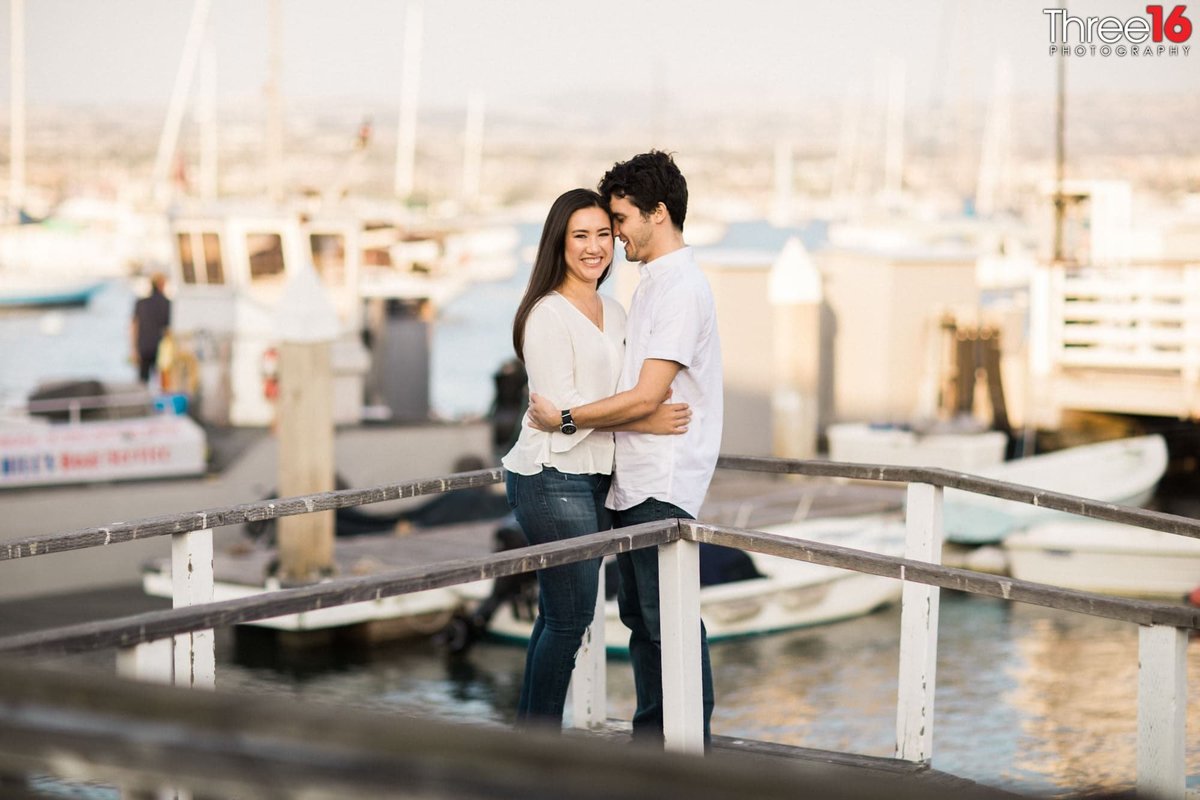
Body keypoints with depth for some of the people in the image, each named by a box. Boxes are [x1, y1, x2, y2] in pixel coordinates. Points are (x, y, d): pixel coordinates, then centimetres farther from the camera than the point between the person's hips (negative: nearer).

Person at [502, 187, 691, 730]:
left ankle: (531, 737, 19)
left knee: (559, 615, 11)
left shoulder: (614, 313, 15)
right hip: (553, 479, -8)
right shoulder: (547, 314, -11)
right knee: (571, 616, -6)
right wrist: (643, 420, -18)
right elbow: (562, 408, -16)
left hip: (593, 479, 8)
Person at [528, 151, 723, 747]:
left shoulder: (682, 289, -16)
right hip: (632, 478, 10)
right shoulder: (652, 284, 17)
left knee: (669, 620, -7)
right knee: (639, 615, 14)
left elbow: (646, 396, -21)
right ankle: (651, 736, 23)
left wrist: (564, 418, -13)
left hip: (663, 485, -10)